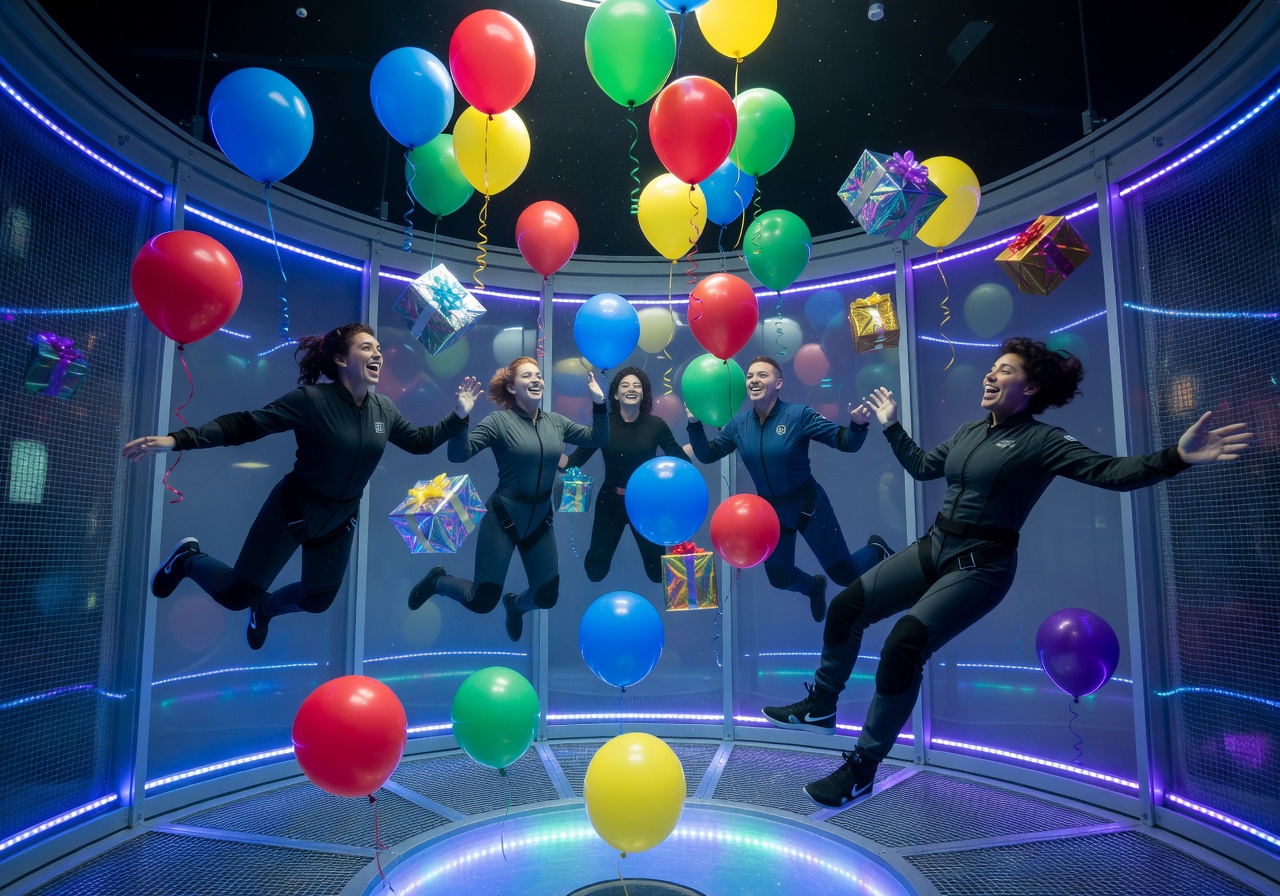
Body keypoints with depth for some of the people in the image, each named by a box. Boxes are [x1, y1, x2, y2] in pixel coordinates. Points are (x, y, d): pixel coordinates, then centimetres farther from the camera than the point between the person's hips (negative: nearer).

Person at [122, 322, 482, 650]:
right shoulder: (311, 399, -23)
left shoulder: (384, 410, -7)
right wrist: (178, 440, -30)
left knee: (318, 600, 19)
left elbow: (420, 442, 6)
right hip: (293, 510, -5)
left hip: (340, 519, 5)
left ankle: (264, 608, 53)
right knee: (235, 595, 3)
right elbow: (245, 425, -21)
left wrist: (458, 416, -4)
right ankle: (188, 559, 35)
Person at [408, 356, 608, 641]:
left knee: (548, 597, 10)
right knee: (482, 601, 0)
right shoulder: (499, 421, -12)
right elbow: (458, 455, -20)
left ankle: (514, 604, 47)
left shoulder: (556, 422, 3)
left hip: (540, 519, 5)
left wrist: (599, 402, -6)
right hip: (503, 518, -5)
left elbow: (598, 439, 4)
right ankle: (437, 580, 32)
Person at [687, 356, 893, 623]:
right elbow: (707, 455, 3)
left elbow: (845, 442, -18)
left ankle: (877, 550, 37)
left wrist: (857, 425, -39)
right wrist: (694, 424, -11)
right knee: (779, 578, 16)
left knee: (845, 575, 2)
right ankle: (814, 587, 52)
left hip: (808, 504, -4)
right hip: (770, 509, 4)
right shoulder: (739, 424, -7)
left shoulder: (799, 415, -19)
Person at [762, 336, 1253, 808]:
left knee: (903, 645, -25)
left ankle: (861, 771, -8)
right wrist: (892, 426, 29)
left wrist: (1176, 457, -34)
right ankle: (820, 707, 21)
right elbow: (922, 466, 26)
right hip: (934, 546, 7)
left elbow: (1110, 472, -19)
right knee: (845, 607, 0)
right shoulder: (969, 432, 12)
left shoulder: (1043, 441, -8)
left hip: (981, 565, -7)